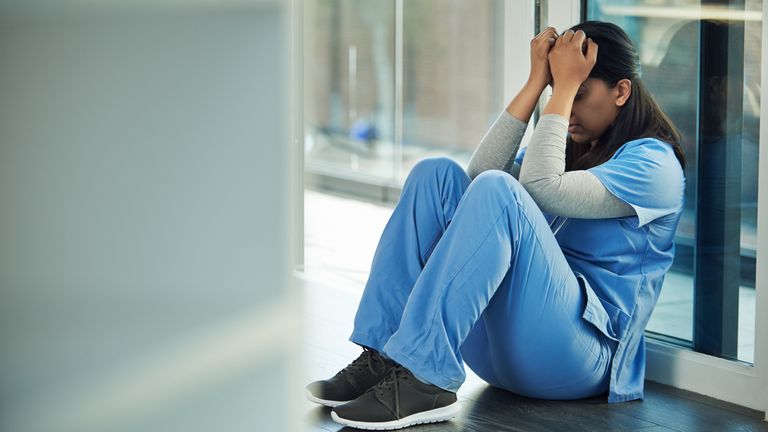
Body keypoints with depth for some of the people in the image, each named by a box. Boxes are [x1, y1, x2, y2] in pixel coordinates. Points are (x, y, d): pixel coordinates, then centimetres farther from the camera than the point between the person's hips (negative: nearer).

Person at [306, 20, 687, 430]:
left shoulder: (653, 162, -1)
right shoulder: (572, 147, 22)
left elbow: (543, 188, -17)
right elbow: (480, 173, 2)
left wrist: (565, 87, -10)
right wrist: (536, 81, 2)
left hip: (576, 357, -7)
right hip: (499, 348, 7)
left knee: (497, 190, -28)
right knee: (437, 174, -8)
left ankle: (425, 380, -37)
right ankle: (380, 360, -20)